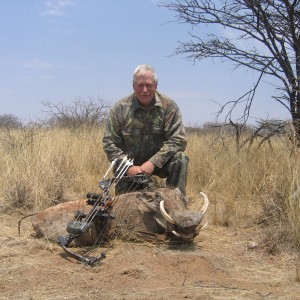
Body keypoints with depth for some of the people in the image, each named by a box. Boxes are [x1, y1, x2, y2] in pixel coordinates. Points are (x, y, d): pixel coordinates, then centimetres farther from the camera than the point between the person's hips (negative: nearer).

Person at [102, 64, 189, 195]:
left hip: (158, 161, 0)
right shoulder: (120, 108, -9)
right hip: (128, 165, 0)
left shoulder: (168, 106, -10)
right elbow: (109, 143, -7)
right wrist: (128, 167, -19)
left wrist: (153, 162, -24)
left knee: (180, 160, -27)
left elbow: (178, 140, -15)